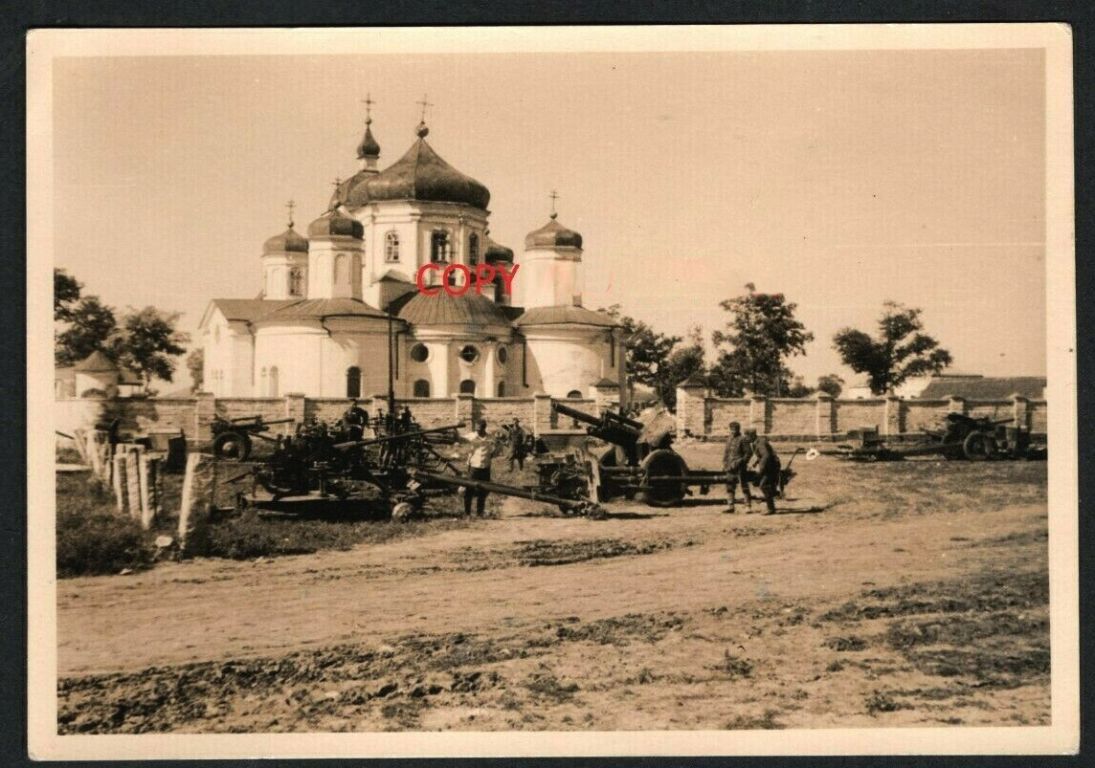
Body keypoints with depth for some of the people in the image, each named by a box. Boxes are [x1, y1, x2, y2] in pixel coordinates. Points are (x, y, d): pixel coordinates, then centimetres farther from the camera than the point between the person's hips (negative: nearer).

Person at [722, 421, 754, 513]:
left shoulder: (743, 439, -9)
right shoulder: (729, 439, 13)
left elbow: (749, 453, -11)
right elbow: (726, 452, 20)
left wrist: (740, 462, -16)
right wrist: (725, 463, 7)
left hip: (740, 467, -7)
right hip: (731, 467, 7)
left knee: (744, 487, -4)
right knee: (730, 487, 6)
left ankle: (748, 506, -1)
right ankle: (730, 506, 9)